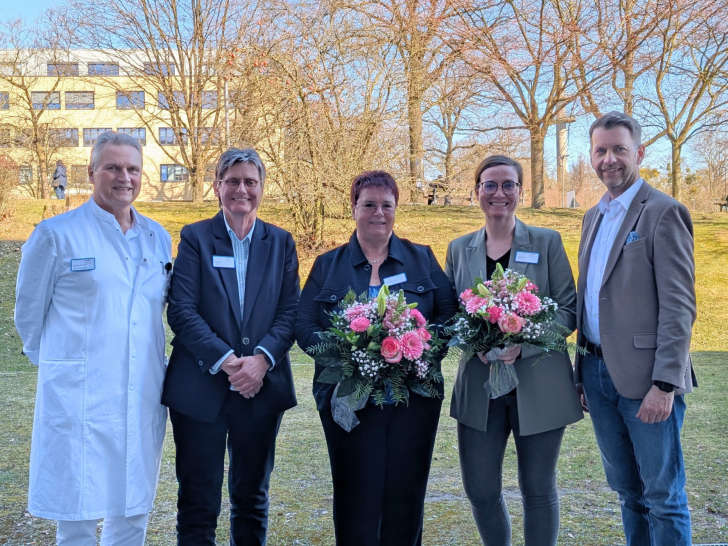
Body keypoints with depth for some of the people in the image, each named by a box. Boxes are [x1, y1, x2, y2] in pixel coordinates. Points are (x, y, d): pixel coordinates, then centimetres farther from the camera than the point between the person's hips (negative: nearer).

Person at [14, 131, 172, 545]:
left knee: (134, 510, 14)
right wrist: (57, 362, 11)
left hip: (144, 397, 5)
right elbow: (29, 310, 4)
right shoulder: (57, 234, -5)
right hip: (80, 397, -4)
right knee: (78, 512, 3)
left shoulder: (158, 238, 9)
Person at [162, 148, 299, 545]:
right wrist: (226, 361, -17)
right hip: (201, 389, -2)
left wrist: (261, 359, -14)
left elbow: (290, 311, 1)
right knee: (198, 501, 4)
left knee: (253, 499, 14)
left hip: (262, 388, 2)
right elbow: (181, 311, -7)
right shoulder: (195, 237, 1)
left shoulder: (280, 242, 9)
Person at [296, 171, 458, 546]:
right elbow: (305, 326, 3)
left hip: (415, 398, 1)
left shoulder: (421, 259, 9)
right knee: (356, 500, 2)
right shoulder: (328, 265, 8)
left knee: (406, 497, 6)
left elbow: (449, 315, 6)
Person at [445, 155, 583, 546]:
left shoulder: (547, 243, 0)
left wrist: (522, 345, -17)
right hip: (479, 387, 2)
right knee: (480, 489, 6)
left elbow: (569, 310, -2)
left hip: (538, 385, -2)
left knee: (538, 489, 8)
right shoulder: (459, 249, 8)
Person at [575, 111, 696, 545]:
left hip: (645, 378, -7)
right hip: (597, 373, 7)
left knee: (663, 495, 4)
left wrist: (665, 384, -19)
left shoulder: (664, 213, -10)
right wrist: (585, 367, 12)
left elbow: (679, 307, -15)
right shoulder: (594, 216, 14)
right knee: (628, 491, 18)